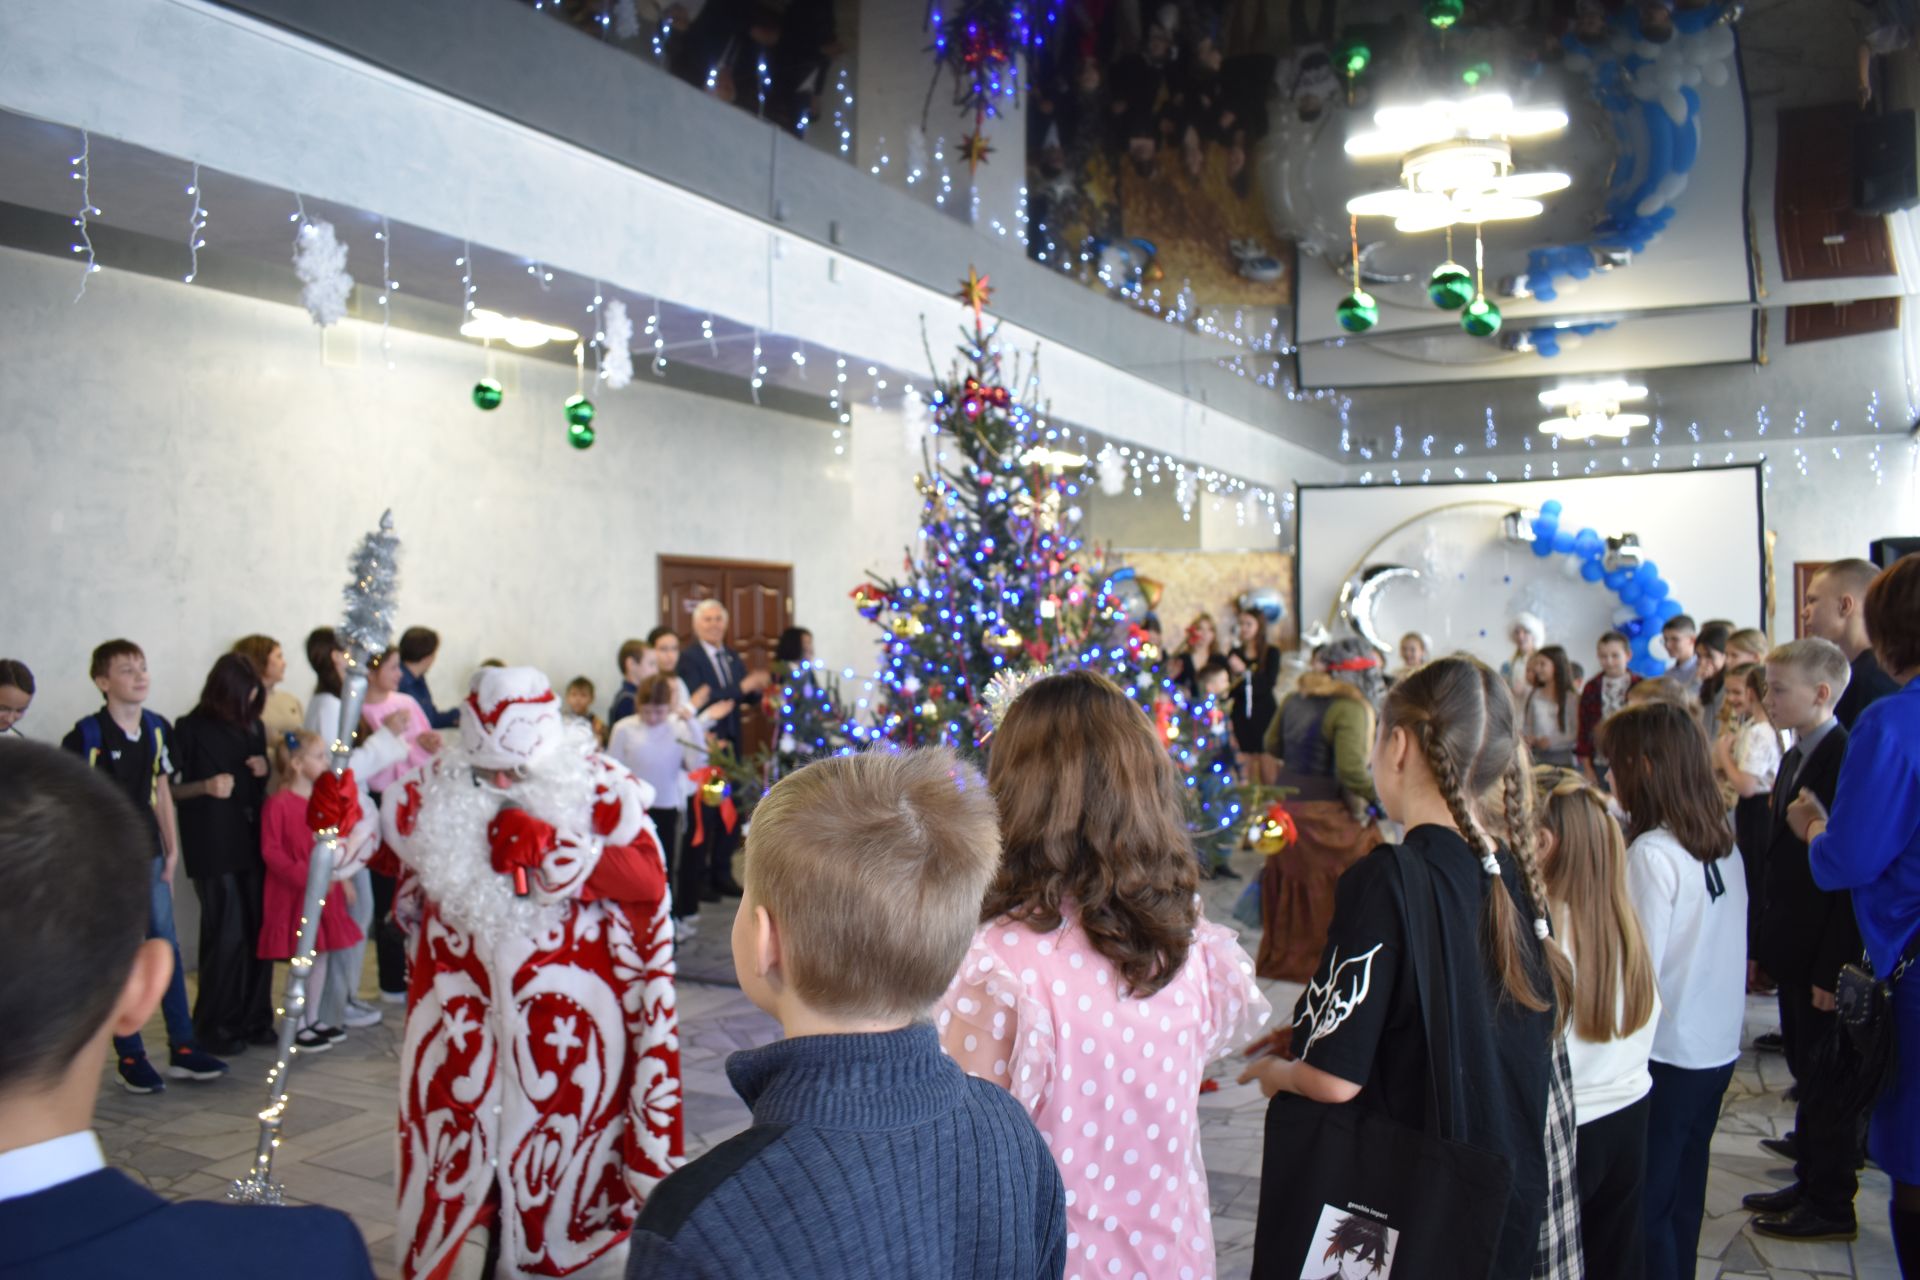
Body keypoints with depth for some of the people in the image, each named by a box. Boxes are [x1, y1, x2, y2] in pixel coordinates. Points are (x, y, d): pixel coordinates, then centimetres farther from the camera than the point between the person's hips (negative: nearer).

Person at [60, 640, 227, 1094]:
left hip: (149, 855, 5)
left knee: (167, 948, 8)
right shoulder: (85, 736, -12)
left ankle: (183, 1049, 15)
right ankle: (130, 1057, 12)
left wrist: (172, 849, 10)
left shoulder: (158, 729, 5)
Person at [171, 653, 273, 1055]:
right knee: (227, 934, -4)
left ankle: (255, 1018, 17)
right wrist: (206, 786, -22)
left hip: (253, 839, 5)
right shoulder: (191, 729, -4)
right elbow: (171, 788, -5)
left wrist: (265, 771, 2)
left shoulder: (253, 726, 12)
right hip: (212, 847, -5)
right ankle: (215, 1026, 9)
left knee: (259, 930, 5)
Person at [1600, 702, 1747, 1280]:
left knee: (1644, 1208, 4)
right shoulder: (1723, 846, 3)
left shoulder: (1652, 853, -20)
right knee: (1682, 1197, 19)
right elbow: (1709, 949, 8)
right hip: (1716, 1050, 8)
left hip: (1668, 1057, -8)